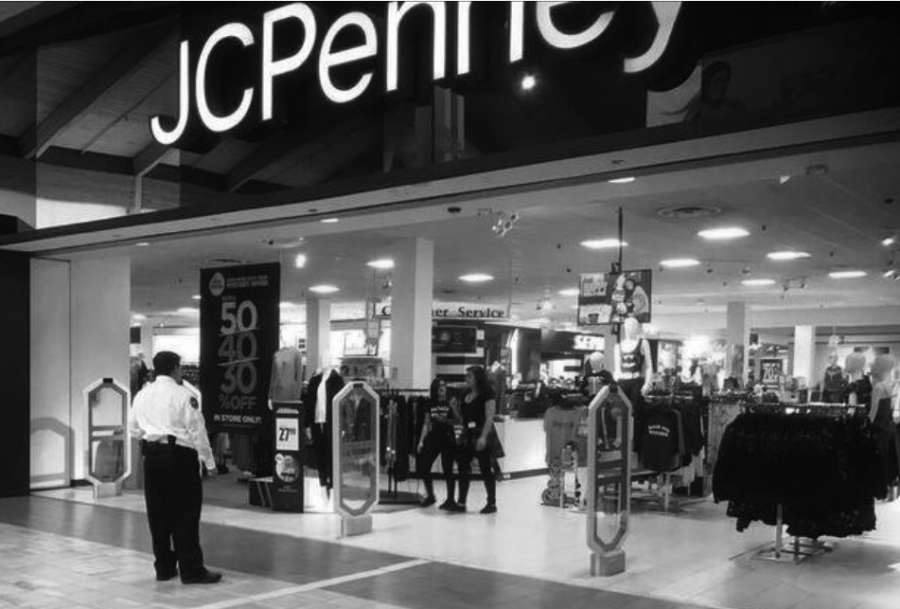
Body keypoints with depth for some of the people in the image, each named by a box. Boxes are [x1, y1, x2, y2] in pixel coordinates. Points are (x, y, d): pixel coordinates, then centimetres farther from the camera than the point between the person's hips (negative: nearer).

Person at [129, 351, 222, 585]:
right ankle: (191, 569, 1)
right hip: (179, 455, -6)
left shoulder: (142, 395, 8)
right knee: (185, 515, -2)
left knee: (158, 513, 12)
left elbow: (134, 429, 14)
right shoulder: (183, 395, -10)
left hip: (151, 455, 6)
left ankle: (164, 567, 19)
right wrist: (209, 461, -2)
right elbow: (197, 430, -9)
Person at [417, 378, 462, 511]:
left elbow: (459, 421, -4)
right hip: (433, 437, 5)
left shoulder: (451, 402, -2)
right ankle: (430, 496, 22)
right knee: (423, 467, 2)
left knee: (447, 470, -2)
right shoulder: (430, 404, 10)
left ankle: (451, 500, 11)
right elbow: (427, 424, 14)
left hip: (447, 438, -5)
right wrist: (421, 441, 9)